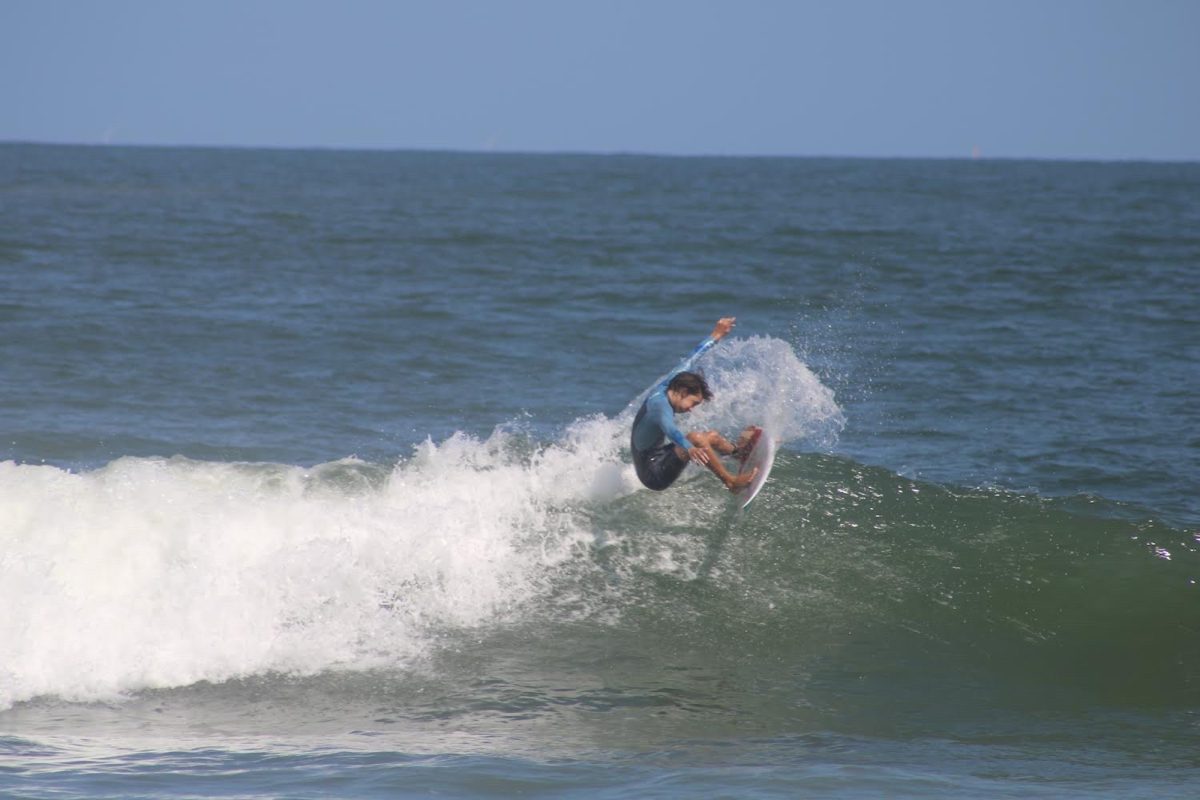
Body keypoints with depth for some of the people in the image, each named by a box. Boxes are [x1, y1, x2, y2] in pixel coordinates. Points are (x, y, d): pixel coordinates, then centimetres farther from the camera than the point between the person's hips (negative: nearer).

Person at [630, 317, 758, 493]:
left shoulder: (663, 389, 2)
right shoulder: (660, 405, -26)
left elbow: (688, 361, 16)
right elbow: (670, 429, -48)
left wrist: (715, 337, 26)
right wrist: (689, 448, -68)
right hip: (654, 474, -11)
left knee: (712, 437, 19)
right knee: (696, 438, -27)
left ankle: (738, 452, 43)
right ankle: (731, 482, -22)